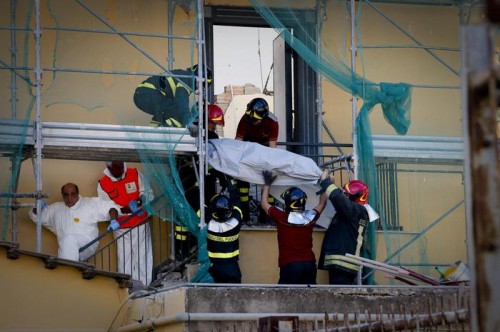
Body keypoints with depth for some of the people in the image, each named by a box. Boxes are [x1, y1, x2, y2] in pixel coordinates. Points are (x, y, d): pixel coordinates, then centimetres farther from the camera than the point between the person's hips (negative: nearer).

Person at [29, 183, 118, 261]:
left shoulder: (91, 203, 14)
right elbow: (35, 216, 33)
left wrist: (113, 221, -9)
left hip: (88, 244, -3)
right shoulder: (56, 208, 25)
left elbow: (110, 207, 10)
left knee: (69, 239, -35)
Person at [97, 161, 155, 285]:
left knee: (143, 258, 3)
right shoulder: (102, 184, -7)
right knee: (124, 261, 1)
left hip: (140, 225, 1)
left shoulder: (135, 174, -4)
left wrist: (141, 199, -26)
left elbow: (149, 193, -3)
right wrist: (124, 210, -26)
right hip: (121, 229, -1)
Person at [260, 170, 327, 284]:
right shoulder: (310, 217, 3)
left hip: (290, 265, -4)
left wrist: (267, 184, 20)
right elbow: (322, 204, 25)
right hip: (309, 263, 4)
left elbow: (264, 204, 11)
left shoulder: (281, 217, -6)